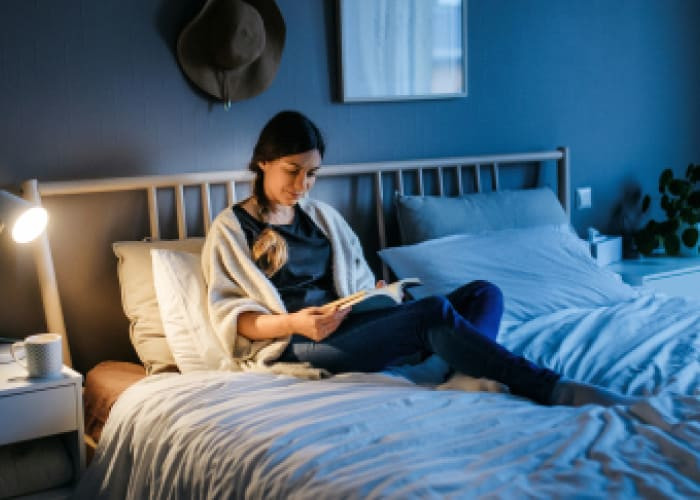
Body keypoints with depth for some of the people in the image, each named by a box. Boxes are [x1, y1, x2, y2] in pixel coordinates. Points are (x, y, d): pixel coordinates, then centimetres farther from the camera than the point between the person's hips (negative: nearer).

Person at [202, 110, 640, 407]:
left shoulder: (322, 215, 20)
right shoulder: (231, 228, 3)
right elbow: (229, 315, -5)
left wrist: (376, 295, -3)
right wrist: (293, 322, -22)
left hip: (350, 325, 7)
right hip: (299, 344, -7)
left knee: (484, 293, -12)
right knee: (434, 313, -30)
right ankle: (553, 390, -27)